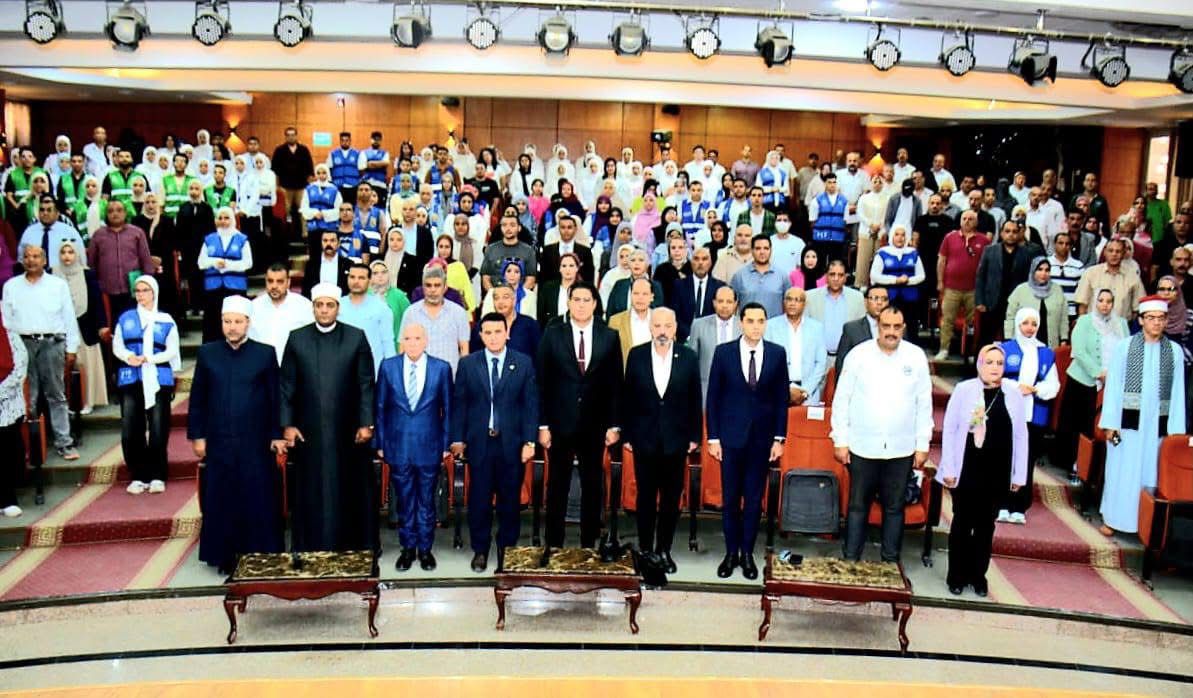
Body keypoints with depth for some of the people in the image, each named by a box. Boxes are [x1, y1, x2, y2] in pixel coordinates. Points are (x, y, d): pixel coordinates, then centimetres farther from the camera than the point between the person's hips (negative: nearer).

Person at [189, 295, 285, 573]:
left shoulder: (265, 353, 0)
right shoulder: (207, 353, 5)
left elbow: (275, 397, 1)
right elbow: (197, 398, 7)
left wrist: (277, 434, -3)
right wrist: (197, 435, 3)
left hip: (255, 442, -1)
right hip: (218, 442, 2)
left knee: (258, 500, 3)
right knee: (221, 500, 7)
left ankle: (259, 555, 15)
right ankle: (225, 557, 18)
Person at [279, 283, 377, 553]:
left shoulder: (356, 338, 1)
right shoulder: (297, 339, 4)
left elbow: (366, 384, 0)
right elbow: (286, 385, 5)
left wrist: (366, 422, -5)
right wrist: (287, 424, -1)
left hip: (347, 429, 0)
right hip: (309, 430, 1)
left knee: (351, 489, 7)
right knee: (311, 491, 5)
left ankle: (354, 546, 19)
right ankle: (310, 548, 16)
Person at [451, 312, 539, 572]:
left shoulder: (524, 363, 2)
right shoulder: (467, 364, 4)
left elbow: (530, 404, 1)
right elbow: (459, 403, 5)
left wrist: (529, 441, -5)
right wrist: (457, 438, -1)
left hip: (511, 442, 0)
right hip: (479, 442, 0)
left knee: (510, 498, 8)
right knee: (479, 498, 6)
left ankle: (507, 548, 23)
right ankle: (480, 550, 20)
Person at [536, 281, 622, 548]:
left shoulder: (609, 337, 3)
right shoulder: (552, 335, 1)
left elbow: (615, 384, 3)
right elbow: (543, 382, -1)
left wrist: (614, 424, -1)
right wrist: (543, 424, -5)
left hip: (595, 423, 1)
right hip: (560, 422, -1)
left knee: (593, 486, 8)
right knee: (557, 485, 7)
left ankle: (589, 544, 18)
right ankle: (554, 544, 16)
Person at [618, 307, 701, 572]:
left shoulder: (689, 357, -1)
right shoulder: (636, 355, -1)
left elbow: (695, 399, 3)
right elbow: (627, 397, 2)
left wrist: (695, 435, 1)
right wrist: (626, 434, 0)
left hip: (676, 439, 0)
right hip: (644, 438, 0)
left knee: (671, 498, 8)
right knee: (645, 496, 7)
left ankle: (664, 550, 20)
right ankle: (645, 549, 18)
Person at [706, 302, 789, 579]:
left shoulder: (777, 354, 1)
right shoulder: (724, 352, -2)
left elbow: (782, 399, 3)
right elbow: (713, 397, 0)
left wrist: (779, 438, -1)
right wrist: (713, 437, -3)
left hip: (762, 438, 1)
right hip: (731, 436, -1)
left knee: (754, 499, 7)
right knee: (730, 498, 6)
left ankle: (747, 554, 18)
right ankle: (731, 552, 18)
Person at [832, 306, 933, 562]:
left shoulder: (916, 357, 1)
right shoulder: (859, 355, -2)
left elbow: (924, 404, 5)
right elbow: (841, 400, 1)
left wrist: (922, 445, 3)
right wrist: (840, 441, -2)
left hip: (902, 449, 1)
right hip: (862, 447, -1)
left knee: (894, 507, 9)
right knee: (857, 505, 7)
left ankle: (891, 562, 20)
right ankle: (850, 560, 16)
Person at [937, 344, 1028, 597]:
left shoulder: (1013, 393, 0)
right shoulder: (963, 390, -7)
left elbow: (1021, 436, 4)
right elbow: (949, 430, -4)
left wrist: (1019, 475, 3)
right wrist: (948, 469, -7)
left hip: (997, 473, 2)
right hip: (966, 470, -2)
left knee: (985, 524, 13)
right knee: (962, 523, 9)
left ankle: (978, 575, 26)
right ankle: (957, 576, 21)